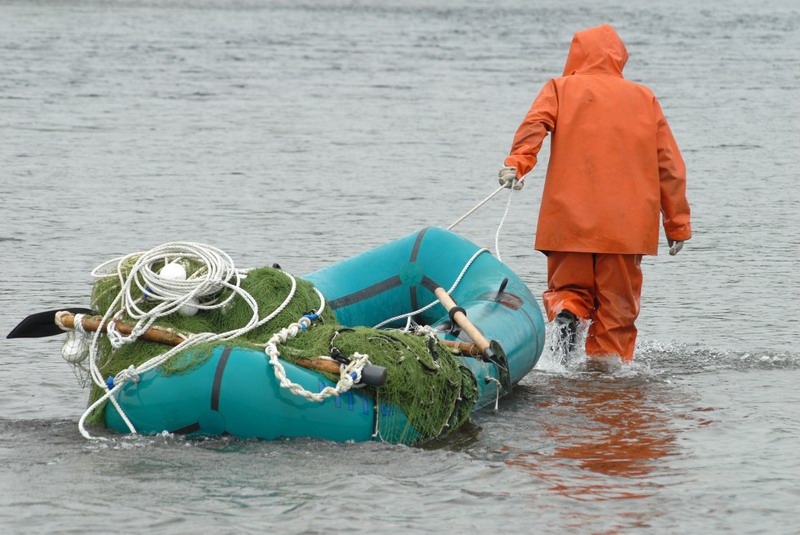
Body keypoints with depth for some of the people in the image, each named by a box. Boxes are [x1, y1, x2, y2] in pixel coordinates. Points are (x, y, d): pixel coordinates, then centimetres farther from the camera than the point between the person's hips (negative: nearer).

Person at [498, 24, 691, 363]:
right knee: (618, 309, 7)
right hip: (627, 228, 0)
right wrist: (678, 224, 15)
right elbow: (669, 164, 13)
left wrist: (517, 163, -25)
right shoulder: (644, 98, 15)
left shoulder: (560, 89, 11)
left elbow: (535, 124, -11)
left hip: (569, 222, 0)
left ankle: (566, 313, -16)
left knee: (568, 288, 14)